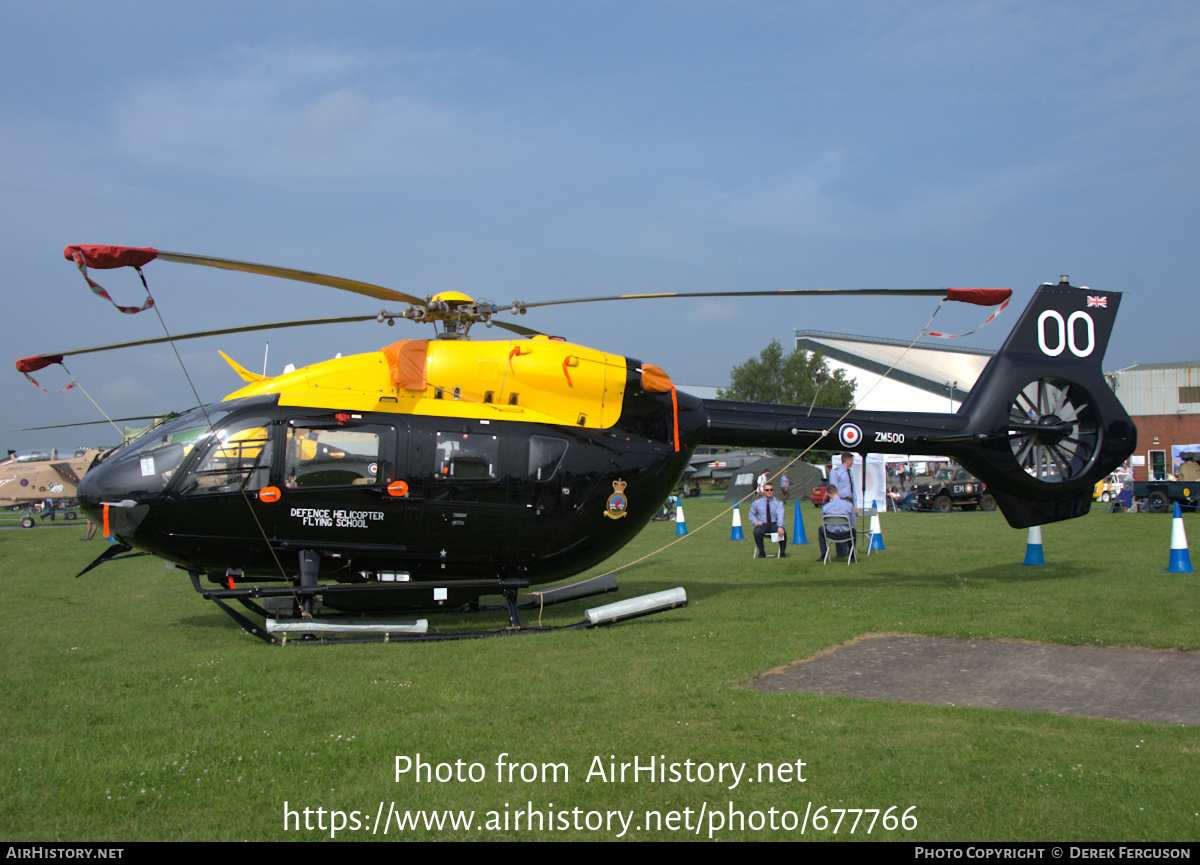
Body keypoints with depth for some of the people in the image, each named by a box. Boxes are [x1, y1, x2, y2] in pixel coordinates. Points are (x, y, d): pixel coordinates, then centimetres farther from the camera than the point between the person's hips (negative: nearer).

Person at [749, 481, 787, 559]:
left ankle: (782, 552, -8)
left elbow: (780, 515, -14)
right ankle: (761, 552, -13)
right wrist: (756, 522, -4)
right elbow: (751, 514, 19)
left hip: (774, 524, 0)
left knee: (783, 532, -32)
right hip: (762, 524, 0)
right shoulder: (757, 502, 7)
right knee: (757, 532, -34)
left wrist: (780, 527, -33)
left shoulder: (777, 502, 1)